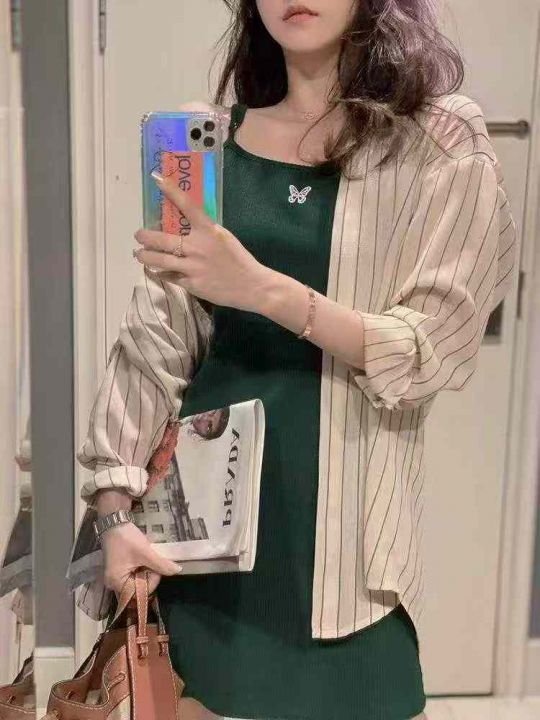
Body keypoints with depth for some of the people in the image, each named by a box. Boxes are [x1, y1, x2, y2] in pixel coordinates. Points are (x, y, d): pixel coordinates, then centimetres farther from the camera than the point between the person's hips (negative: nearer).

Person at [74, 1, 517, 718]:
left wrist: (263, 289, -25)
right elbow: (155, 342, 3)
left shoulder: (443, 142, -3)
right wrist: (116, 507, -7)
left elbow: (432, 354, -12)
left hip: (339, 521, -2)